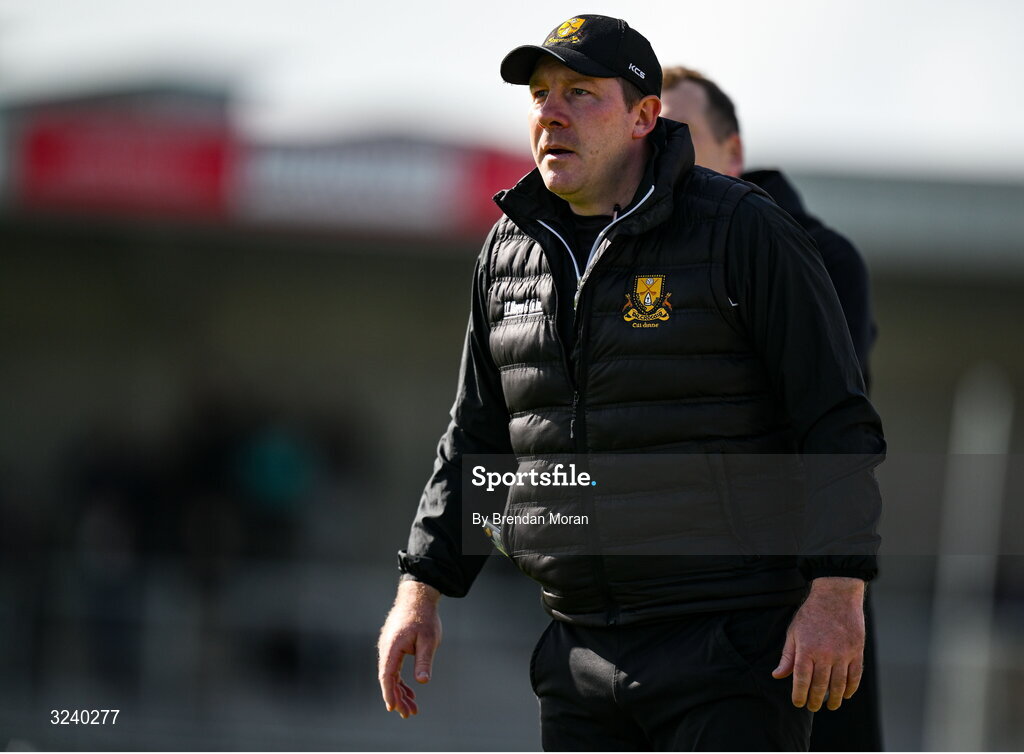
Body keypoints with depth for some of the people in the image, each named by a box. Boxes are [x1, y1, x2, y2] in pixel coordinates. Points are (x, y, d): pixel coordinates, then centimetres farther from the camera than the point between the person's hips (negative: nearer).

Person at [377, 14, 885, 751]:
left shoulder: (744, 231, -7)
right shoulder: (511, 249, 12)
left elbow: (840, 426, -9)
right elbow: (476, 439, 21)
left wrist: (837, 594, -17)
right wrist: (421, 587, 13)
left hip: (731, 648, -6)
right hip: (580, 653, 6)